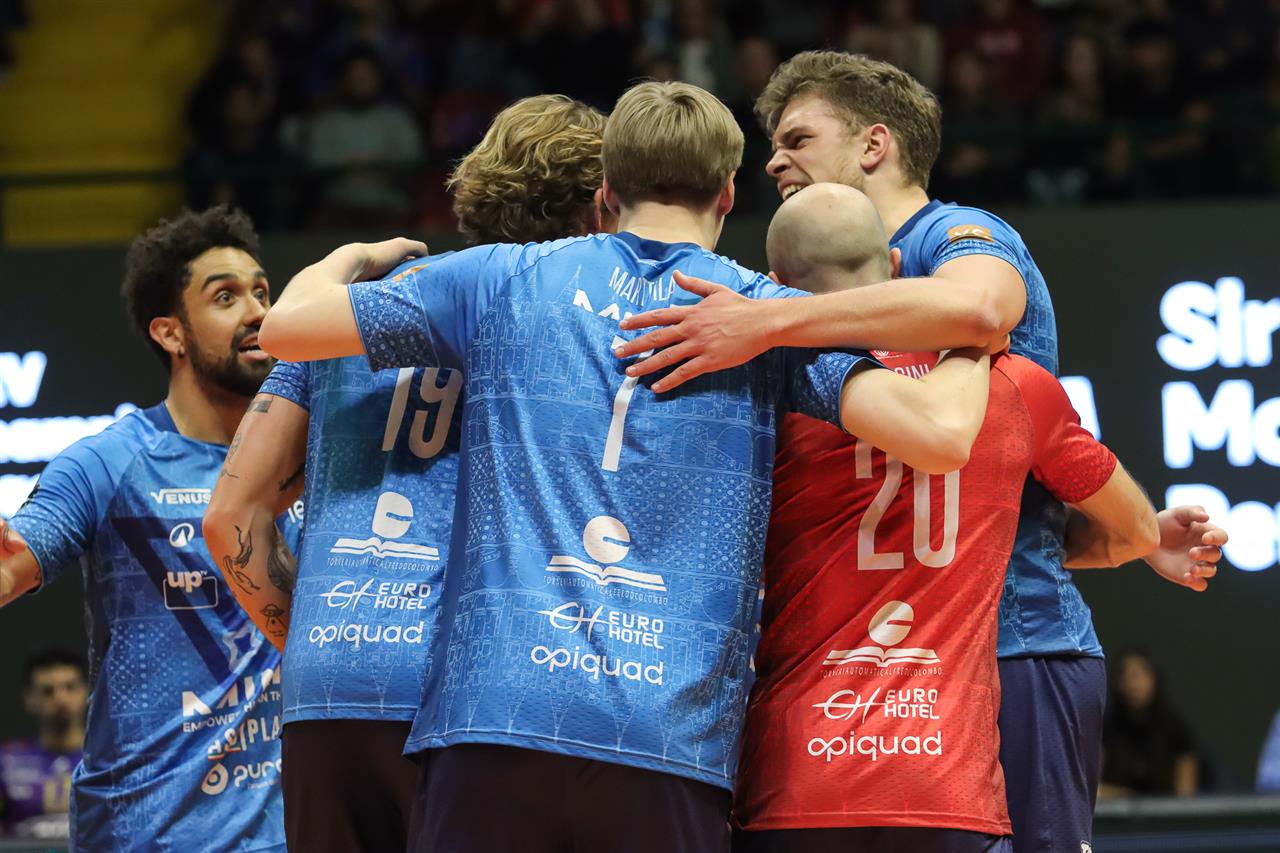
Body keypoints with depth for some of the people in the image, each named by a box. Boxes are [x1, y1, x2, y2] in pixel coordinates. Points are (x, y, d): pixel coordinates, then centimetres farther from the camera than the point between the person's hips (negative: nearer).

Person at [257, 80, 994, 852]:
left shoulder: (504, 279, 12)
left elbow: (286, 325, 17)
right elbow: (942, 434, -4)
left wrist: (349, 258, 39)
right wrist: (970, 348, 19)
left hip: (491, 707, 1)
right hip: (673, 734, -1)